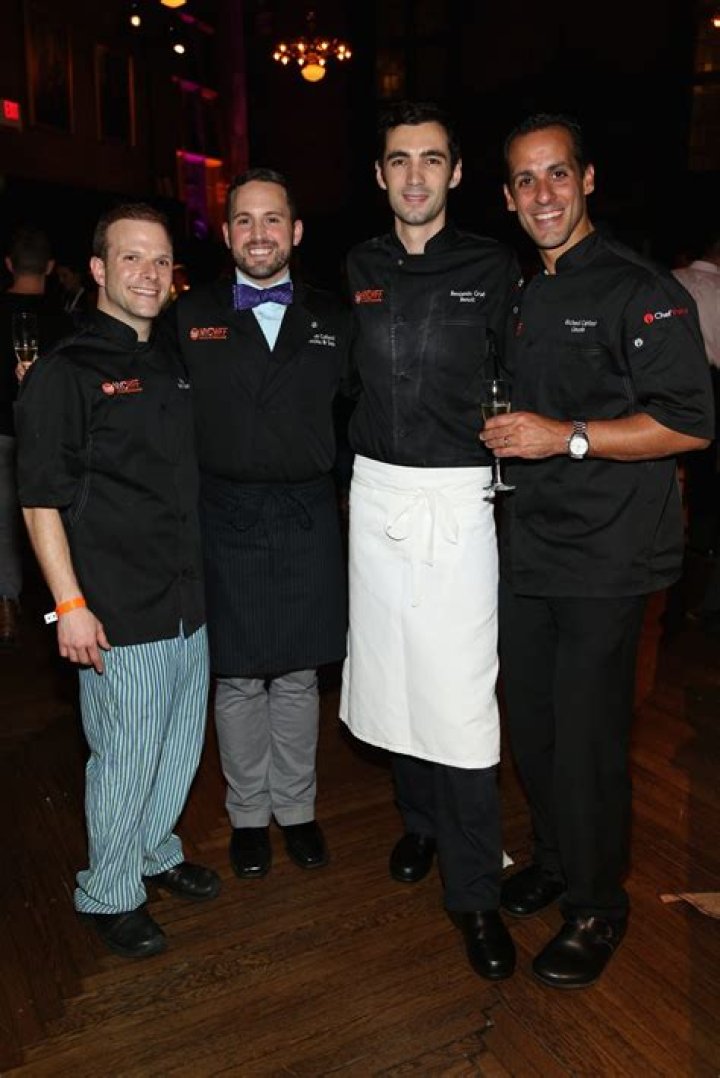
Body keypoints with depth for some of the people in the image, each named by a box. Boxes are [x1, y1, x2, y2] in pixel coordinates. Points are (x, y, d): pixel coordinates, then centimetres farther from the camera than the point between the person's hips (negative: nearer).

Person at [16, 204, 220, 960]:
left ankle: (156, 851, 41)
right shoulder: (65, 373, -8)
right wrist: (69, 604, -15)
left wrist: (202, 576, 16)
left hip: (188, 602, 7)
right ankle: (109, 894, 27)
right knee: (126, 758, 4)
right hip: (120, 614, -7)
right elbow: (41, 501, -11)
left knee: (183, 743, 18)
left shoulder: (174, 365, 12)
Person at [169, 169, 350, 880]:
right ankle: (248, 813, 30)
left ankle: (296, 807, 31)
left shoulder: (332, 320, 8)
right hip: (226, 519, -1)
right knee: (238, 680, 9)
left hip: (308, 518, 1)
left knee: (297, 675, 12)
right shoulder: (189, 317, 4)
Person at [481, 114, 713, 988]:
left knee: (586, 736, 1)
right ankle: (552, 858, 39)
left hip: (603, 555, -7)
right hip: (526, 545, 7)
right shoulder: (520, 294, 13)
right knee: (530, 721, 16)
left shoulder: (640, 291, -10)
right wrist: (505, 434, 7)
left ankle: (596, 905, 23)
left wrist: (568, 438, -20)